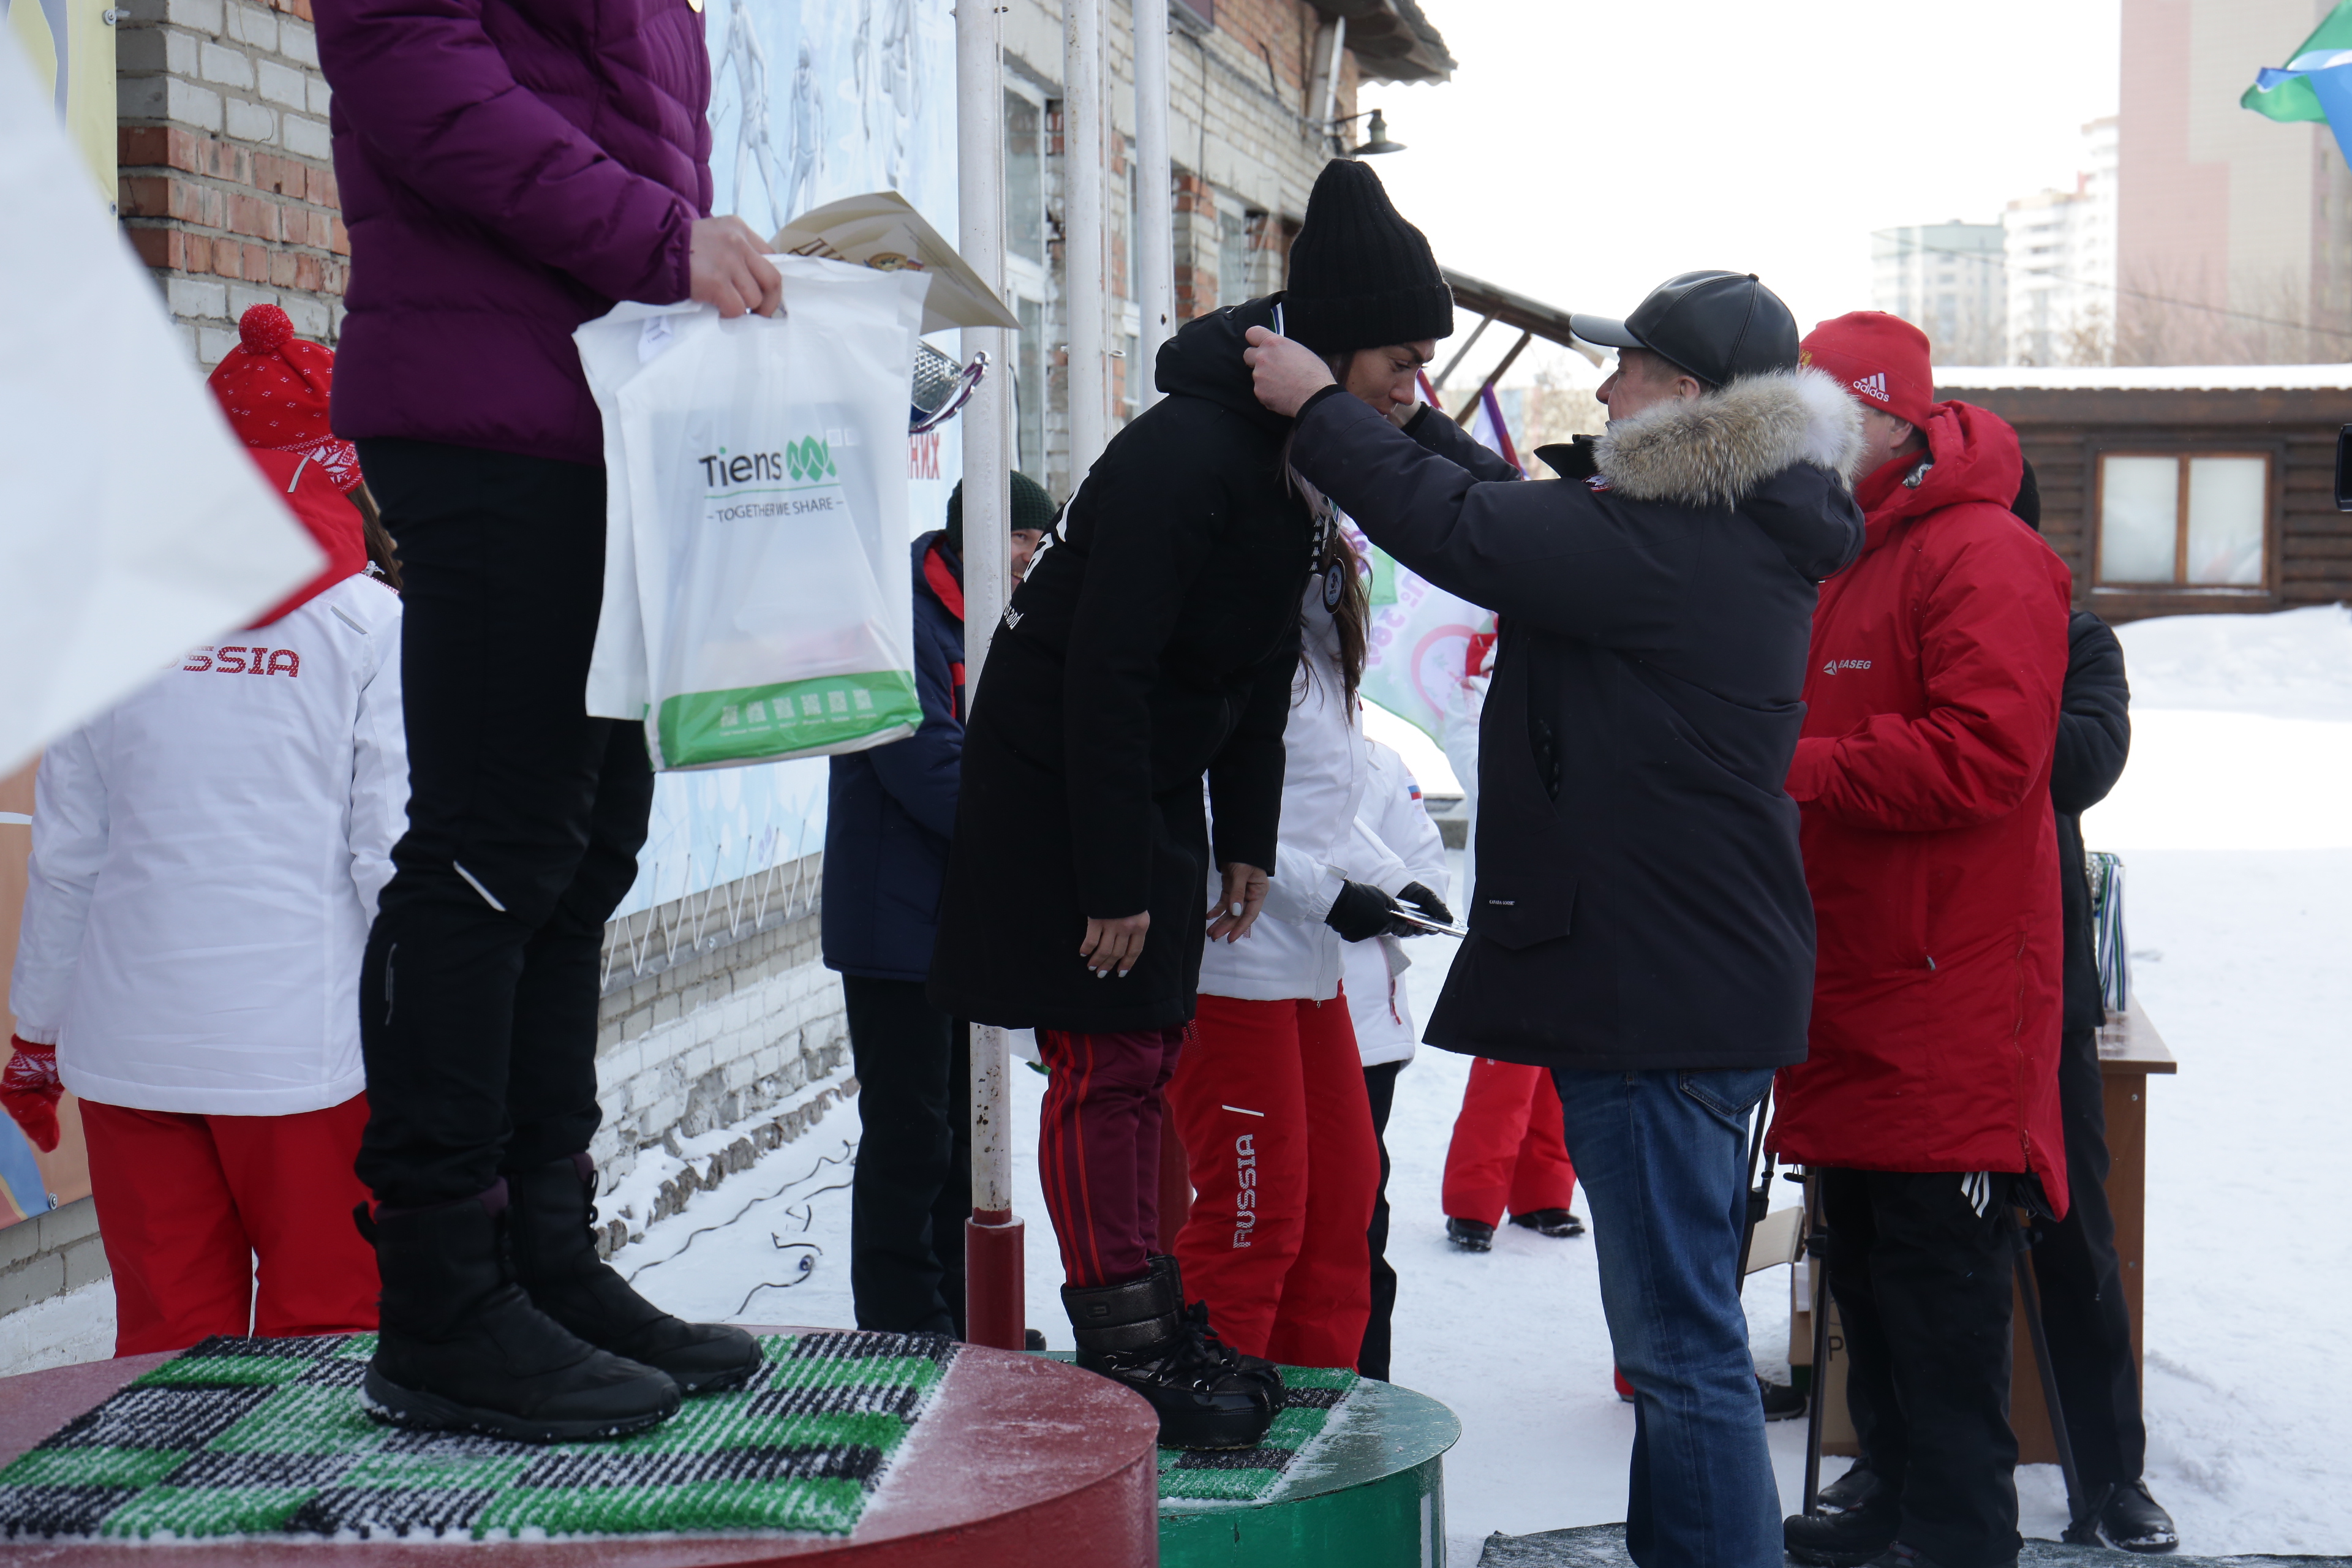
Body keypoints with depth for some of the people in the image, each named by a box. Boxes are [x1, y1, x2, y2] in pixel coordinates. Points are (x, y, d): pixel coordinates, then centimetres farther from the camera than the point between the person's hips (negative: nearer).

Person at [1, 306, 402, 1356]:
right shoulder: (372, 626, -5)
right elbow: (394, 858, -8)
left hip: (130, 1047, 3)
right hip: (306, 1044, -3)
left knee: (166, 1340, 12)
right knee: (324, 1334, 6)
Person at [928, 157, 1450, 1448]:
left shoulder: (1303, 456, 3)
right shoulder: (1185, 452, -26)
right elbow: (1106, 673, -27)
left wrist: (1247, 838, 11)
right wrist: (1113, 877, -25)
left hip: (1159, 780, 9)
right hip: (1057, 778, -9)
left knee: (1148, 1054, 13)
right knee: (1104, 1061, -6)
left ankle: (1153, 1328, 21)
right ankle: (1124, 1355, -1)